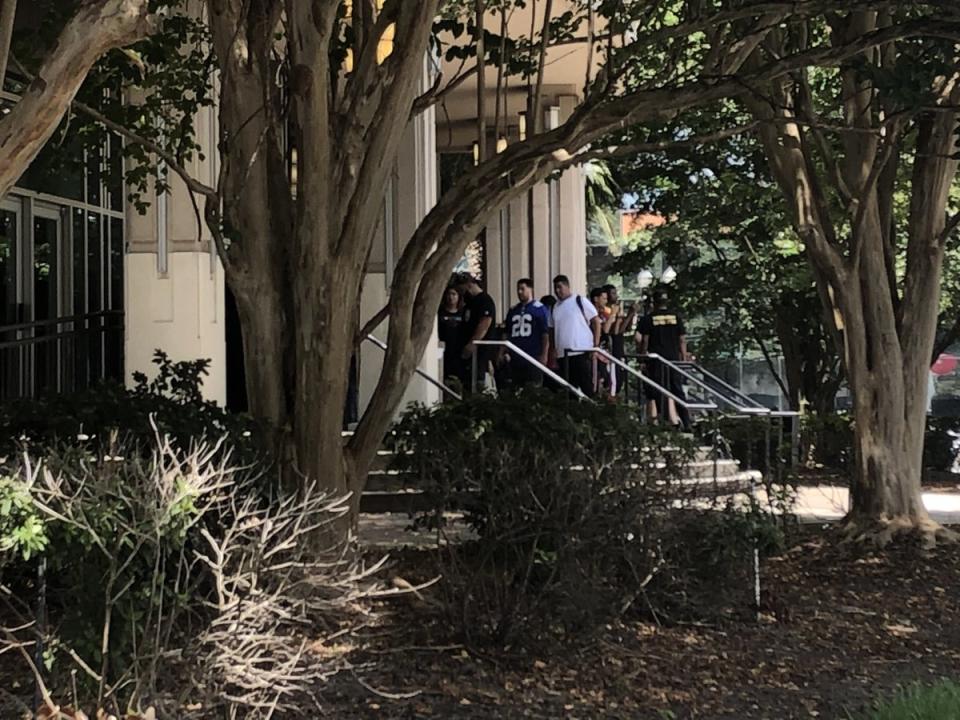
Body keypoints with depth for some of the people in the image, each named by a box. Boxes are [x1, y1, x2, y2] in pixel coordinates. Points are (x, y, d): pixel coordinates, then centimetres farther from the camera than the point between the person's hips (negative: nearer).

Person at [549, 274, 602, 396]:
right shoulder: (554, 307, 13)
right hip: (562, 354, 5)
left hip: (583, 351, -5)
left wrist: (595, 345, -8)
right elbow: (552, 330, 16)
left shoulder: (580, 301, -1)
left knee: (587, 386, -3)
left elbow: (596, 321, -2)